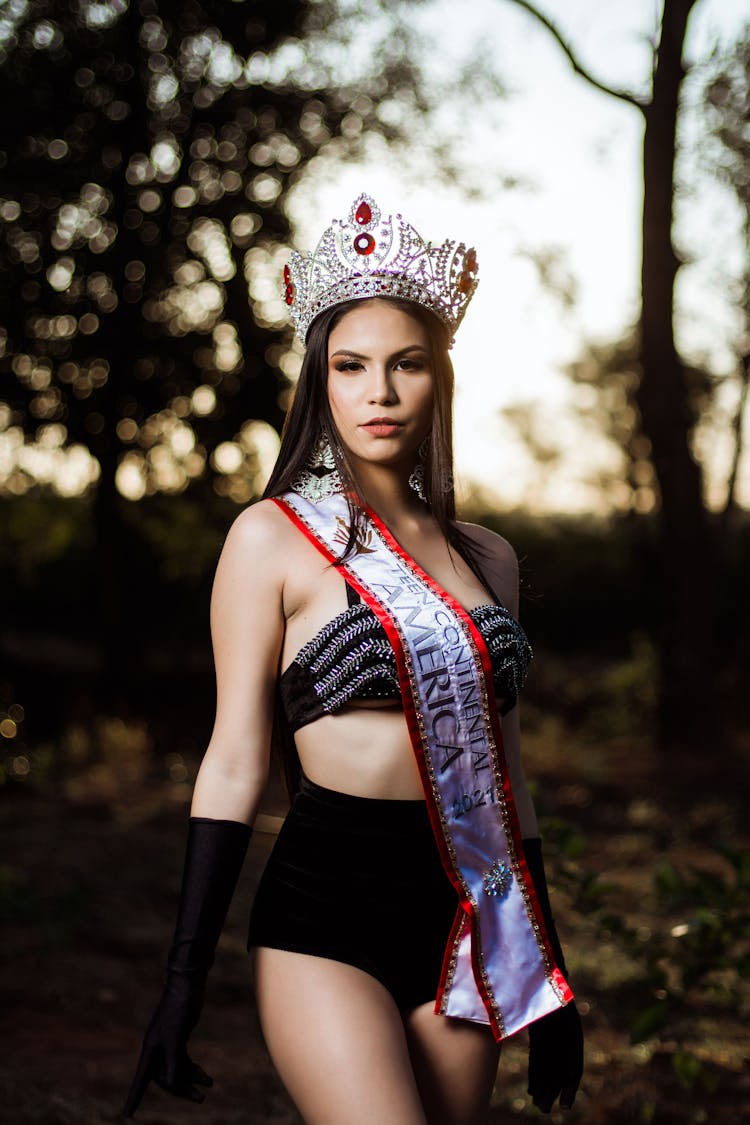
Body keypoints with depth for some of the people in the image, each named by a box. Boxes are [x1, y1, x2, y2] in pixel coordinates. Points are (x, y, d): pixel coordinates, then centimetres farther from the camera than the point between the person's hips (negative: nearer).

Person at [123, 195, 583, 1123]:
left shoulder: (487, 557, 11)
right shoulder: (273, 538, -2)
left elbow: (503, 771, 15)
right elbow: (234, 764, -3)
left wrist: (547, 976, 17)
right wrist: (183, 979, -5)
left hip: (465, 925, 5)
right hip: (325, 916, -5)